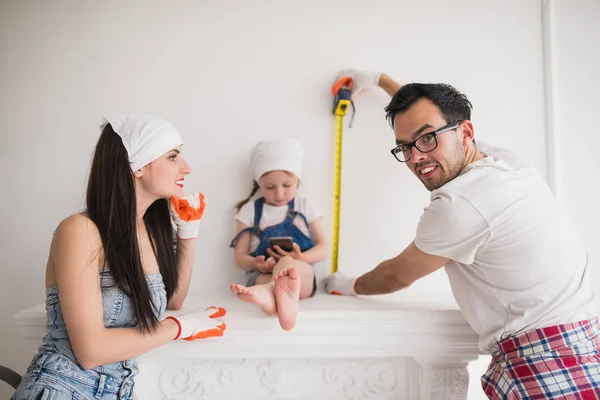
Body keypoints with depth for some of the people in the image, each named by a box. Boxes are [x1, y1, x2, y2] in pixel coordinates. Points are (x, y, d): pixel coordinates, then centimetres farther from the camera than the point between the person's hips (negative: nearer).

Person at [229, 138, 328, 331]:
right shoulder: (250, 210, 9)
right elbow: (239, 256, 7)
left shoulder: (305, 207, 12)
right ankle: (283, 296, -75)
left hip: (300, 273, 0)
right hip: (262, 275, 0)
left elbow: (323, 248, 8)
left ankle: (272, 292, -71)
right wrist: (256, 264, -18)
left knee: (288, 264, -37)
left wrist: (300, 258, -15)